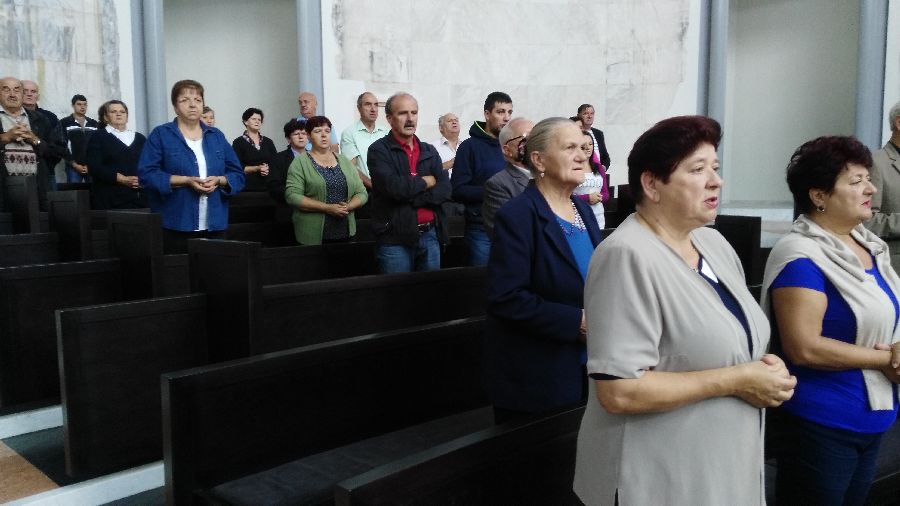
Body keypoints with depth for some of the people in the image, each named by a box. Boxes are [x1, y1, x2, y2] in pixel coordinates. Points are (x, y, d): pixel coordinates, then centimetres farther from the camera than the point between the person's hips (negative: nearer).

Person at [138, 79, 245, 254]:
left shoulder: (217, 136, 15)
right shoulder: (161, 135, 4)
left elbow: (238, 175, 12)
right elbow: (146, 174, -6)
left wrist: (218, 180, -9)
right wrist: (186, 181, -16)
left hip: (215, 225, 4)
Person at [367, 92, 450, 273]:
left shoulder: (429, 151, 14)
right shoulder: (379, 150, -3)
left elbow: (445, 190, 1)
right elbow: (394, 187, -19)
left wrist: (410, 196, -12)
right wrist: (425, 182, -3)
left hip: (430, 235, 5)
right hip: (395, 239, -5)